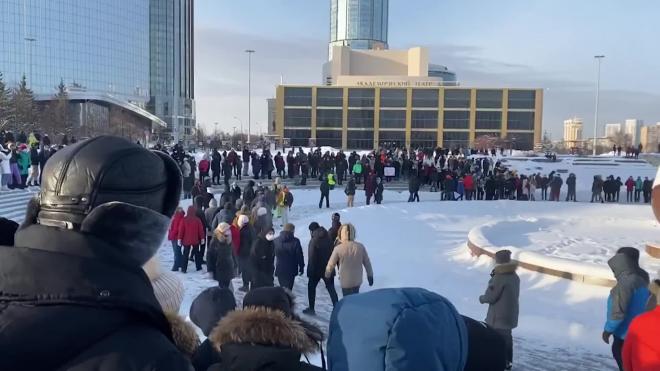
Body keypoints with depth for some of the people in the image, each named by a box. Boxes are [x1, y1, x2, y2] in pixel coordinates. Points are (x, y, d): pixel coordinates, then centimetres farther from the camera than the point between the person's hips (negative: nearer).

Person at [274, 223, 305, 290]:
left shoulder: (276, 241, 0)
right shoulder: (295, 241, -12)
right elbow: (299, 255, -8)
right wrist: (301, 267, 5)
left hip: (279, 269, 4)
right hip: (291, 270, -3)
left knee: (283, 288, 20)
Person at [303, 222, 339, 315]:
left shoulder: (314, 241, -15)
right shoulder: (328, 238, 3)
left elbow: (311, 257, -17)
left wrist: (310, 270, -11)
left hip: (317, 269, -5)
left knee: (311, 287, 12)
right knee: (331, 288, 11)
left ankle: (311, 309, 14)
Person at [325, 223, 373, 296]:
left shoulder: (338, 248, -17)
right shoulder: (360, 247, -9)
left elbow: (331, 265, -8)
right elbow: (367, 263, 0)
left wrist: (327, 276, 9)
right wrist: (370, 276, 14)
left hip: (345, 282, -3)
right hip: (357, 280, 3)